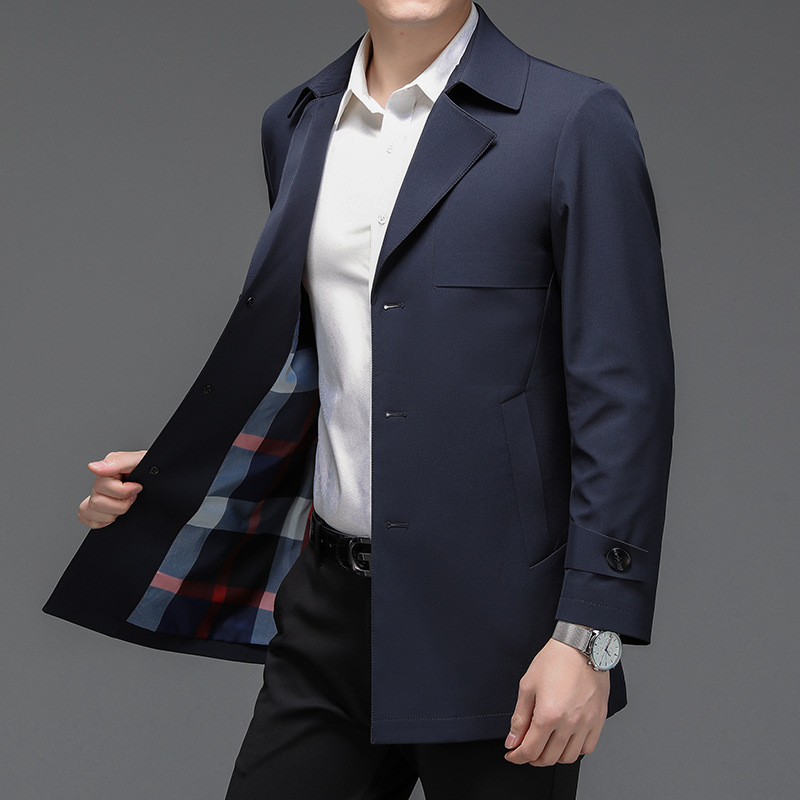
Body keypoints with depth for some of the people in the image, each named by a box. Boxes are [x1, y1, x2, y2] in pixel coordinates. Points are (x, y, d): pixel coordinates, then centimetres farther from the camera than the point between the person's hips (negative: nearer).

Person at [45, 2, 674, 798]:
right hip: (330, 605, 5)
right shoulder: (297, 124, 11)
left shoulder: (573, 122, -8)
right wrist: (168, 477, 13)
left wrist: (589, 635, -14)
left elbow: (623, 396, -11)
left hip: (491, 615, -5)